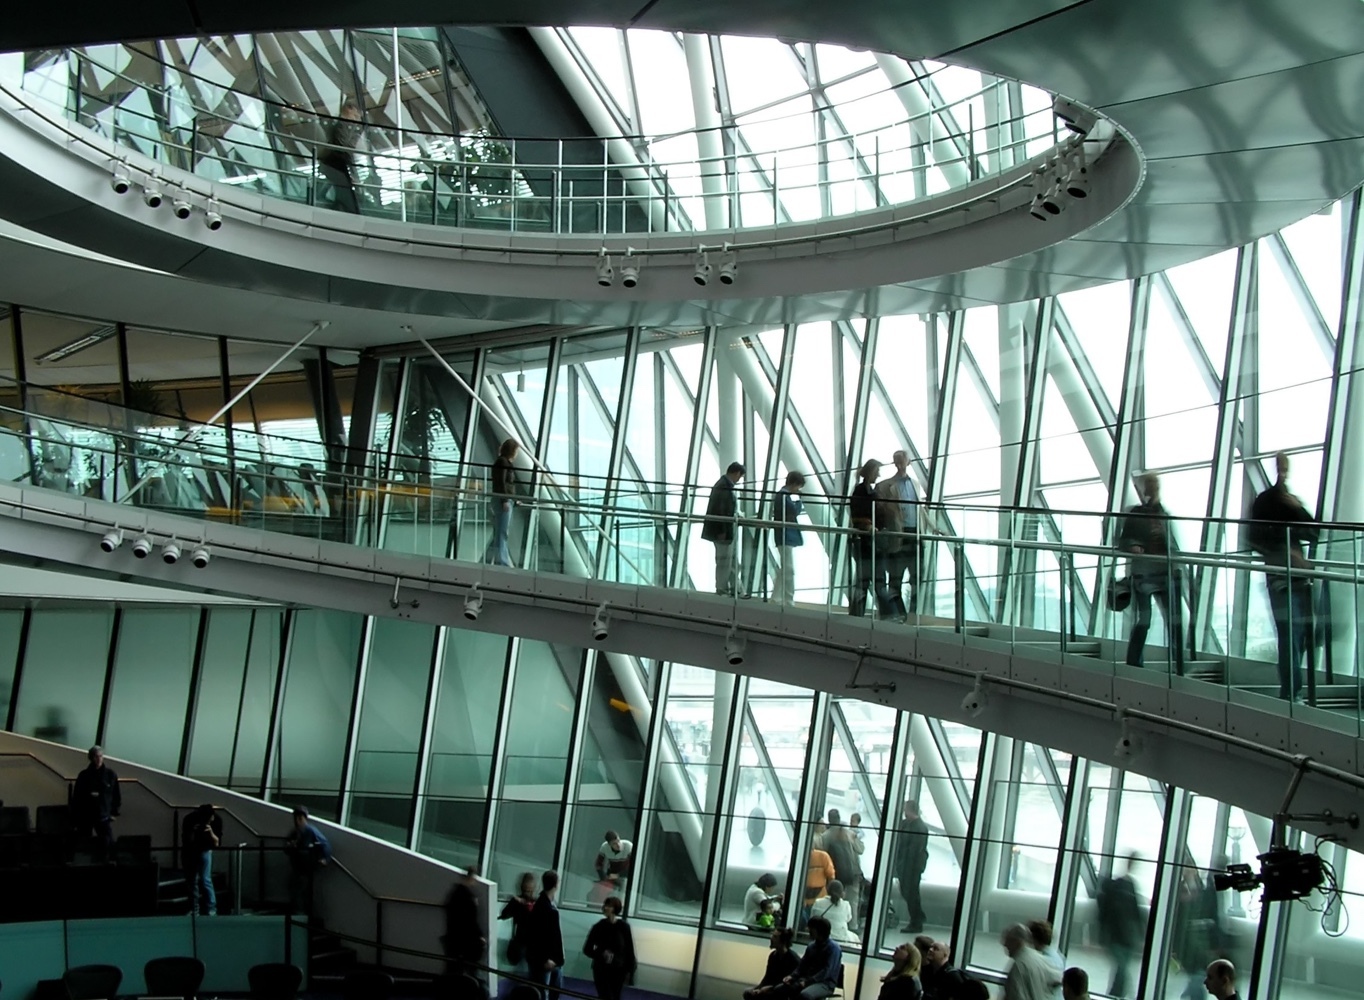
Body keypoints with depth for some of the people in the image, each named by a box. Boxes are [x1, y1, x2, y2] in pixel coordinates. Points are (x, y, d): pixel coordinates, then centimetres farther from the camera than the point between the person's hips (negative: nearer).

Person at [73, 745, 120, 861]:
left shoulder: (110, 774, -3)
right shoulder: (84, 775, -5)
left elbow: (116, 794, 6)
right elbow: (76, 798, -2)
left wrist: (115, 812, 3)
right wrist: (75, 820, -2)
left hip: (104, 816, 0)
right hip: (85, 816, 0)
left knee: (108, 844, -13)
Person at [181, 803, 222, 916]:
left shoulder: (217, 820, -22)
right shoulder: (190, 819, -25)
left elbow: (216, 843, -18)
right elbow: (186, 841, -19)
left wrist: (211, 833, -36)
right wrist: (193, 832, -38)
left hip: (204, 850, -1)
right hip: (189, 851, 1)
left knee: (205, 880, -12)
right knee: (191, 881, 5)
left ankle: (211, 911, -10)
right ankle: (194, 910, 15)